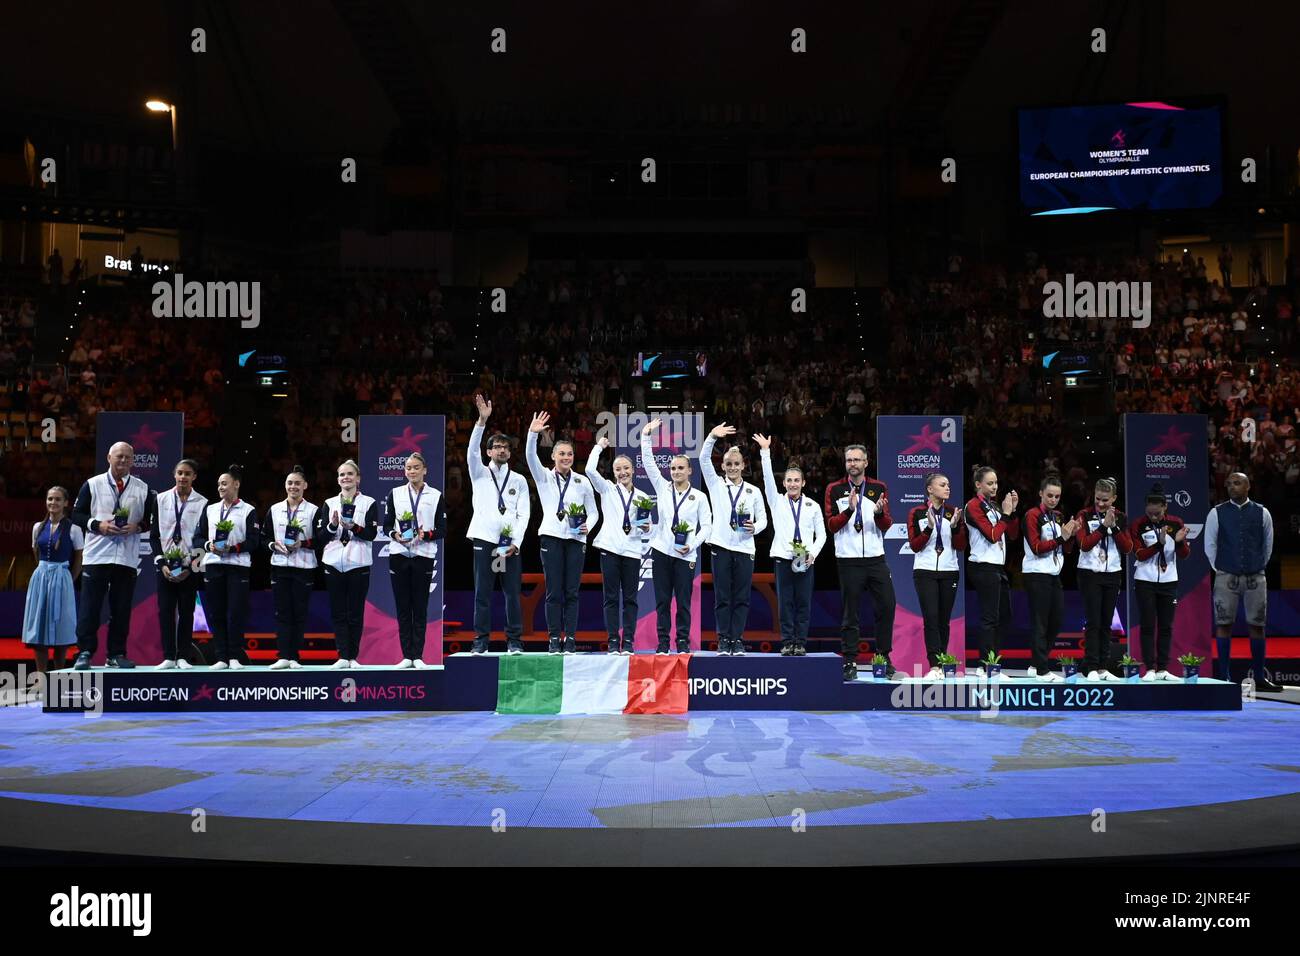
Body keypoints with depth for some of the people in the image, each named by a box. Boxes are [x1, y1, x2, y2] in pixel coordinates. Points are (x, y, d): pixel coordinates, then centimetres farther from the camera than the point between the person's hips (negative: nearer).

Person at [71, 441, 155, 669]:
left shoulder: (143, 489, 9)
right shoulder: (93, 485, 6)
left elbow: (152, 519, 12)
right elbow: (76, 514, 5)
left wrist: (137, 526, -8)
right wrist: (98, 525, -11)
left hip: (128, 558, 1)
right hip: (96, 556, -1)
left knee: (121, 608, 4)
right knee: (90, 607, -2)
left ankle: (116, 654, 12)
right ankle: (85, 654, 4)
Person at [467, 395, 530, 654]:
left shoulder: (519, 480, 13)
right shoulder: (480, 474, 11)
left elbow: (524, 514, 6)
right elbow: (472, 452, -8)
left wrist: (516, 543, -7)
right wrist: (482, 420, -19)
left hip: (511, 543, 1)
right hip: (485, 540, -1)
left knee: (512, 593, 0)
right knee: (482, 593, -1)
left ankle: (514, 641, 7)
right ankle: (481, 641, 5)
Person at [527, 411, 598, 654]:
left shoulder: (582, 481, 12)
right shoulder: (544, 477, 9)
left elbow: (592, 510, 13)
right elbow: (530, 457, -8)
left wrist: (587, 526, -8)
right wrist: (533, 434, -22)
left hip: (575, 538, 1)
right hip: (552, 536, -1)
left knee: (571, 591, 0)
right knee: (554, 591, -3)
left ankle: (570, 639, 3)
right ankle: (554, 639, 1)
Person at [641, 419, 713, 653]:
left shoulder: (699, 497, 5)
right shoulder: (662, 487, 10)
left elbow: (707, 525, 3)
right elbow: (649, 463, 5)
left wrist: (692, 545, -10)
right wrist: (646, 436, -1)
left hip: (685, 554, -2)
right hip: (662, 550, 2)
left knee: (683, 601, 0)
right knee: (662, 600, 3)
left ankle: (683, 642, 6)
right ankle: (663, 642, 7)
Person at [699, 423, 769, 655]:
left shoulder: (753, 491, 11)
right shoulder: (716, 485, 10)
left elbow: (763, 518, 12)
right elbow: (704, 459, -2)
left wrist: (755, 527, -11)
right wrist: (712, 437, -17)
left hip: (744, 548, 1)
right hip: (721, 546, -1)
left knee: (741, 597, 0)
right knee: (722, 596, 0)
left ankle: (737, 640, 6)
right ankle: (723, 640, 5)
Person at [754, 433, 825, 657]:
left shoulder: (813, 506, 10)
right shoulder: (777, 501, 9)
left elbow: (821, 534, 11)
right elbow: (768, 478, -2)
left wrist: (813, 553, -5)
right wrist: (765, 452, -10)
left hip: (805, 560, 0)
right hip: (783, 558, 0)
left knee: (803, 602, -1)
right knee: (785, 602, -1)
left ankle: (801, 643, 5)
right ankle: (787, 642, 4)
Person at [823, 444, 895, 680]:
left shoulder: (879, 488, 8)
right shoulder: (834, 489, 3)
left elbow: (886, 526, 3)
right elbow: (831, 525, -5)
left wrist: (879, 513, -18)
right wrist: (850, 509, -21)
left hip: (876, 558, 2)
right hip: (848, 560, -2)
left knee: (887, 606, 0)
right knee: (850, 613, 1)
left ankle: (884, 657, 14)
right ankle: (849, 662, 8)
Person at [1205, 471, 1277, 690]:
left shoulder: (1262, 513, 3)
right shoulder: (1216, 513, 0)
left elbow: (1268, 545, 13)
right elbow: (1210, 545, 5)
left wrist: (1259, 567, 13)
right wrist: (1219, 569, 3)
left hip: (1255, 577, 1)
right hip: (1226, 577, -1)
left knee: (1257, 625, 5)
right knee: (1223, 624, -2)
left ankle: (1259, 677, 13)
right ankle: (1224, 677, 3)